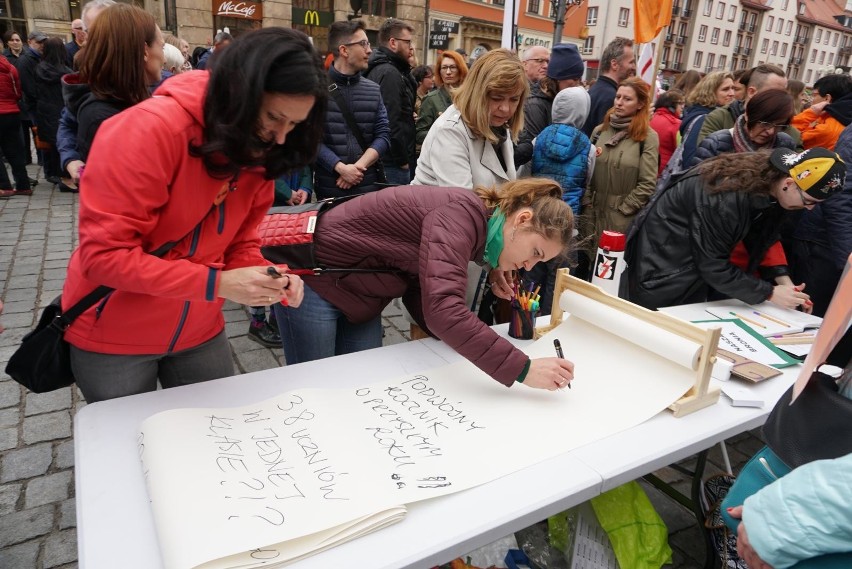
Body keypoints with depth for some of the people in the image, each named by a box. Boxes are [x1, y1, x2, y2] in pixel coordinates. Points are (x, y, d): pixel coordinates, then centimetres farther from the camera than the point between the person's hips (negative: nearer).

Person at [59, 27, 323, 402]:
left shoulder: (259, 153, -5)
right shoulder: (150, 129, -26)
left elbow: (240, 242, 1)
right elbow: (104, 254, -26)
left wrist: (265, 277, -20)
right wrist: (217, 283, -32)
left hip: (199, 331, 6)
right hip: (112, 333, -5)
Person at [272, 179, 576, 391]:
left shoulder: (476, 232, 1)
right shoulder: (465, 212, -27)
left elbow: (421, 297, -1)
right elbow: (443, 309, -41)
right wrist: (522, 369, -38)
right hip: (312, 277, -8)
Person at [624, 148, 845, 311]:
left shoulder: (767, 185, -7)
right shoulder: (726, 198, -32)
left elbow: (764, 237, 2)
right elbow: (713, 265, -26)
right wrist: (769, 293, -20)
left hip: (697, 262, 8)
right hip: (665, 261, -8)